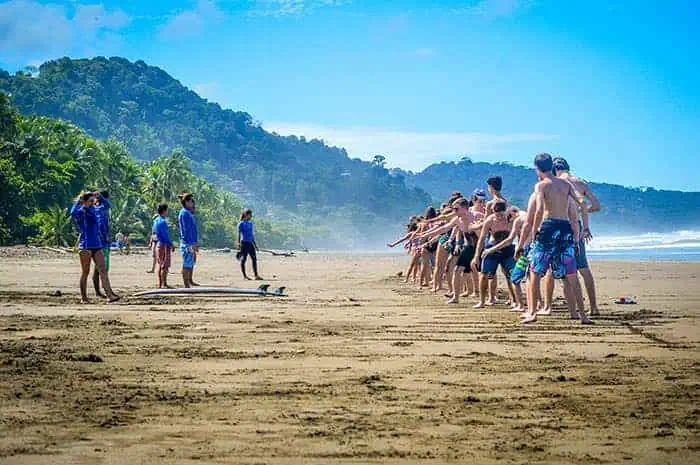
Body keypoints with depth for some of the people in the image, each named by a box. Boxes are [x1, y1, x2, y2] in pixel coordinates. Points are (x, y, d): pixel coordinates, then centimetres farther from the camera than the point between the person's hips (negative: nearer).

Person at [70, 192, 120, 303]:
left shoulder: (92, 211, 13)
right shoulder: (80, 212, -8)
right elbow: (73, 213, -31)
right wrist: (79, 200, -24)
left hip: (97, 245, 6)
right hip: (85, 246, -6)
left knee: (103, 270, -4)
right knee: (85, 272, 2)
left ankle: (110, 295, -11)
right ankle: (83, 298, 11)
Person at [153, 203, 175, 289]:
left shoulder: (156, 221, 11)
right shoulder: (163, 222, -16)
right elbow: (165, 236, -18)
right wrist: (171, 245, -8)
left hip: (158, 244, 9)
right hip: (164, 245, -9)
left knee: (160, 265, 11)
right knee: (165, 266, -8)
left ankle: (160, 284, 12)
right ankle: (164, 284, -10)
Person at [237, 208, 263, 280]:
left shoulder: (250, 223, 14)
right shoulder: (241, 224, -6)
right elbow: (239, 234, -8)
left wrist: (255, 244, 19)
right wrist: (239, 244, -13)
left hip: (250, 243, 7)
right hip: (244, 243, -7)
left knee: (254, 259, -1)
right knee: (243, 260, 0)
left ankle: (256, 276, -2)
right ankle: (244, 276, 6)